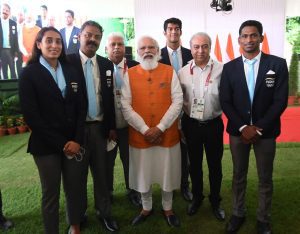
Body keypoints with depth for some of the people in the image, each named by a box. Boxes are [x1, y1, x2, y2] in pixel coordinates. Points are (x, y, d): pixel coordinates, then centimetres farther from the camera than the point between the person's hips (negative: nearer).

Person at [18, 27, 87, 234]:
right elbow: (31, 115, -10)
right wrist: (60, 143, -12)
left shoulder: (71, 71, 9)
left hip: (74, 143, 4)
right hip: (46, 145, -3)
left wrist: (77, 140, -7)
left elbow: (81, 107, 5)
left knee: (75, 189, 11)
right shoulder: (29, 73, -3)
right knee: (51, 193, 9)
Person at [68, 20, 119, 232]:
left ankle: (104, 212, 32)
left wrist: (112, 126, 5)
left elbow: (110, 98, 7)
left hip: (100, 127, 3)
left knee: (101, 172, 14)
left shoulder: (107, 64, 6)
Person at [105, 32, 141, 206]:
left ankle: (133, 191, 37)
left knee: (131, 160, 16)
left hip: (129, 125, 1)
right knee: (107, 161, 18)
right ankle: (107, 192, 39)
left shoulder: (135, 67, -4)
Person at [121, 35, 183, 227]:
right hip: (140, 135, 1)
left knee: (168, 173, 13)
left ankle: (168, 208, 36)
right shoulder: (130, 74, 0)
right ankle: (146, 208, 38)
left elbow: (178, 102, -7)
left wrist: (160, 127, -15)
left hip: (167, 134, 0)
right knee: (143, 174, 14)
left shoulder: (170, 72, -1)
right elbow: (126, 106, -6)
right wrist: (145, 129, -14)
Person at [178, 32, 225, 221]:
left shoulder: (221, 69, -10)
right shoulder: (183, 71, -1)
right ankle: (197, 197, 40)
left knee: (215, 164, 13)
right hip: (190, 124, 2)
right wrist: (180, 125, 8)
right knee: (194, 163, 18)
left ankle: (215, 201, 35)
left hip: (213, 124, -2)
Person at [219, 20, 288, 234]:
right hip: (238, 131, 1)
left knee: (265, 179, 12)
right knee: (239, 176, 15)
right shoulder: (229, 67, 1)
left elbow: (280, 101, -9)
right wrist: (243, 127, -13)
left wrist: (259, 128, -14)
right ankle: (238, 214, 33)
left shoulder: (278, 64, -4)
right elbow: (225, 102, -3)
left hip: (266, 132, -1)